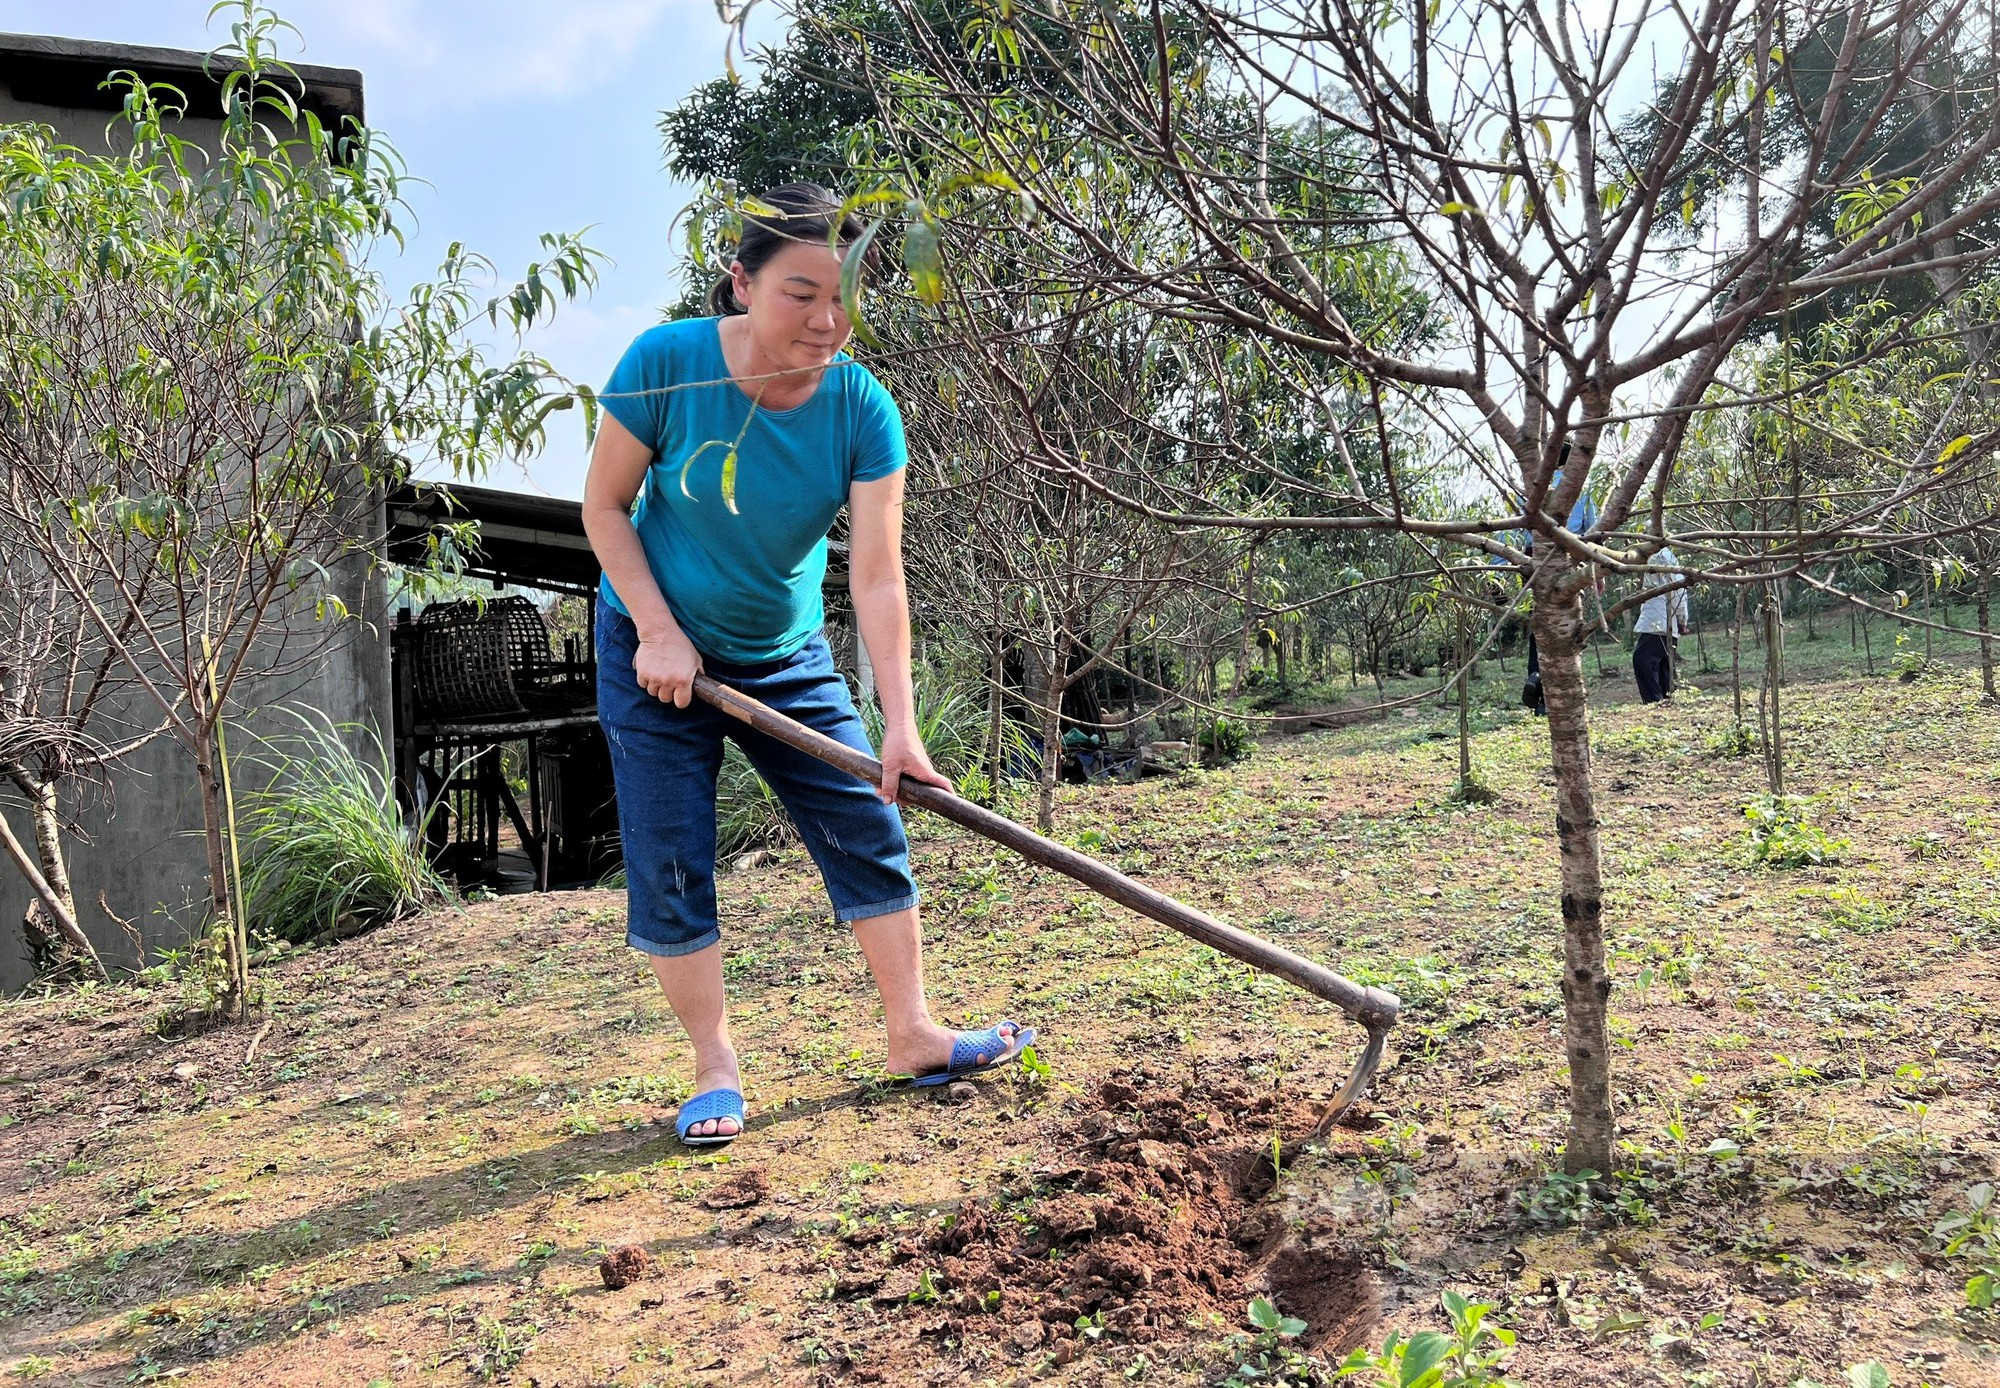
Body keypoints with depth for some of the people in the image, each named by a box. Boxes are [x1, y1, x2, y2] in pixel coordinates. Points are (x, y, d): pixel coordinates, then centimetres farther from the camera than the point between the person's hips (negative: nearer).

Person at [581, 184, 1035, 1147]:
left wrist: (900, 726, -30)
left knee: (868, 834, 1)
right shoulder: (666, 363, -22)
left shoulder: (861, 409, -19)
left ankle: (913, 1037, 14)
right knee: (669, 865, -2)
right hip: (655, 649, -2)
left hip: (787, 656, 2)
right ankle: (715, 1070, 12)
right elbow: (604, 505, -10)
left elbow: (877, 575, -23)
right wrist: (659, 631, -19)